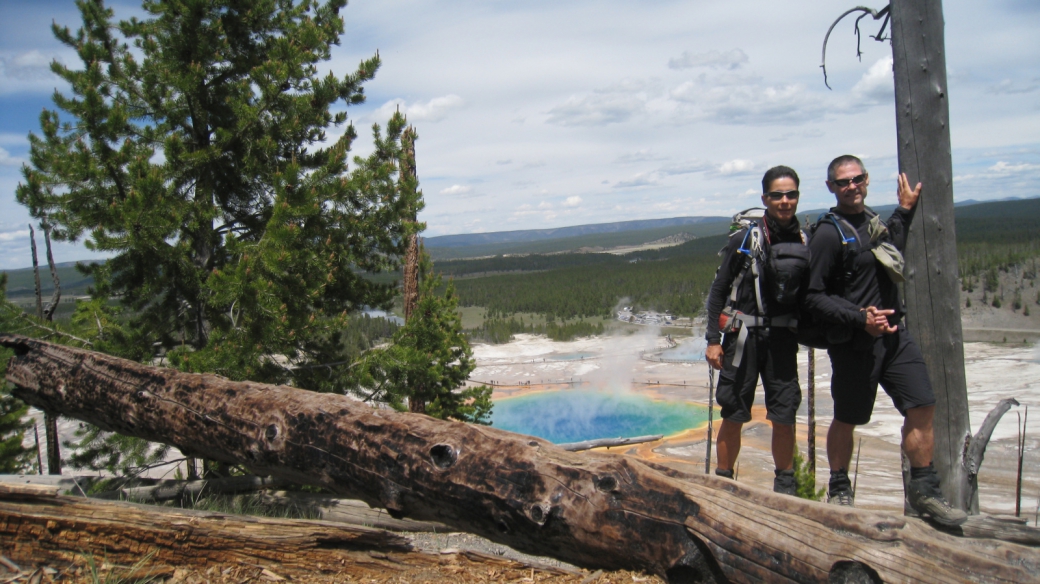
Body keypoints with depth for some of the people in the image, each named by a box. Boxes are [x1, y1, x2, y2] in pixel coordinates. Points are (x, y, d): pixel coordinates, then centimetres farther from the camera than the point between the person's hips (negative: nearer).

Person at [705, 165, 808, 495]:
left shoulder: (806, 243, 3)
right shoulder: (744, 239, -5)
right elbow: (718, 291, -2)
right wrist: (713, 340, -6)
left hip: (782, 340, 2)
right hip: (743, 338, -2)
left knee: (784, 416, 5)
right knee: (733, 417, 4)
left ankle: (785, 486, 22)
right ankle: (723, 481, 18)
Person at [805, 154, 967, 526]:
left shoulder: (871, 220, 12)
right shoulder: (828, 233, -12)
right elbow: (815, 298, -15)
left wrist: (904, 212, 27)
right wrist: (861, 319, -23)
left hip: (894, 334, 7)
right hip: (854, 342, -7)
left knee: (922, 408, 1)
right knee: (846, 420, 7)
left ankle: (923, 491, 14)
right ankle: (839, 490, 25)